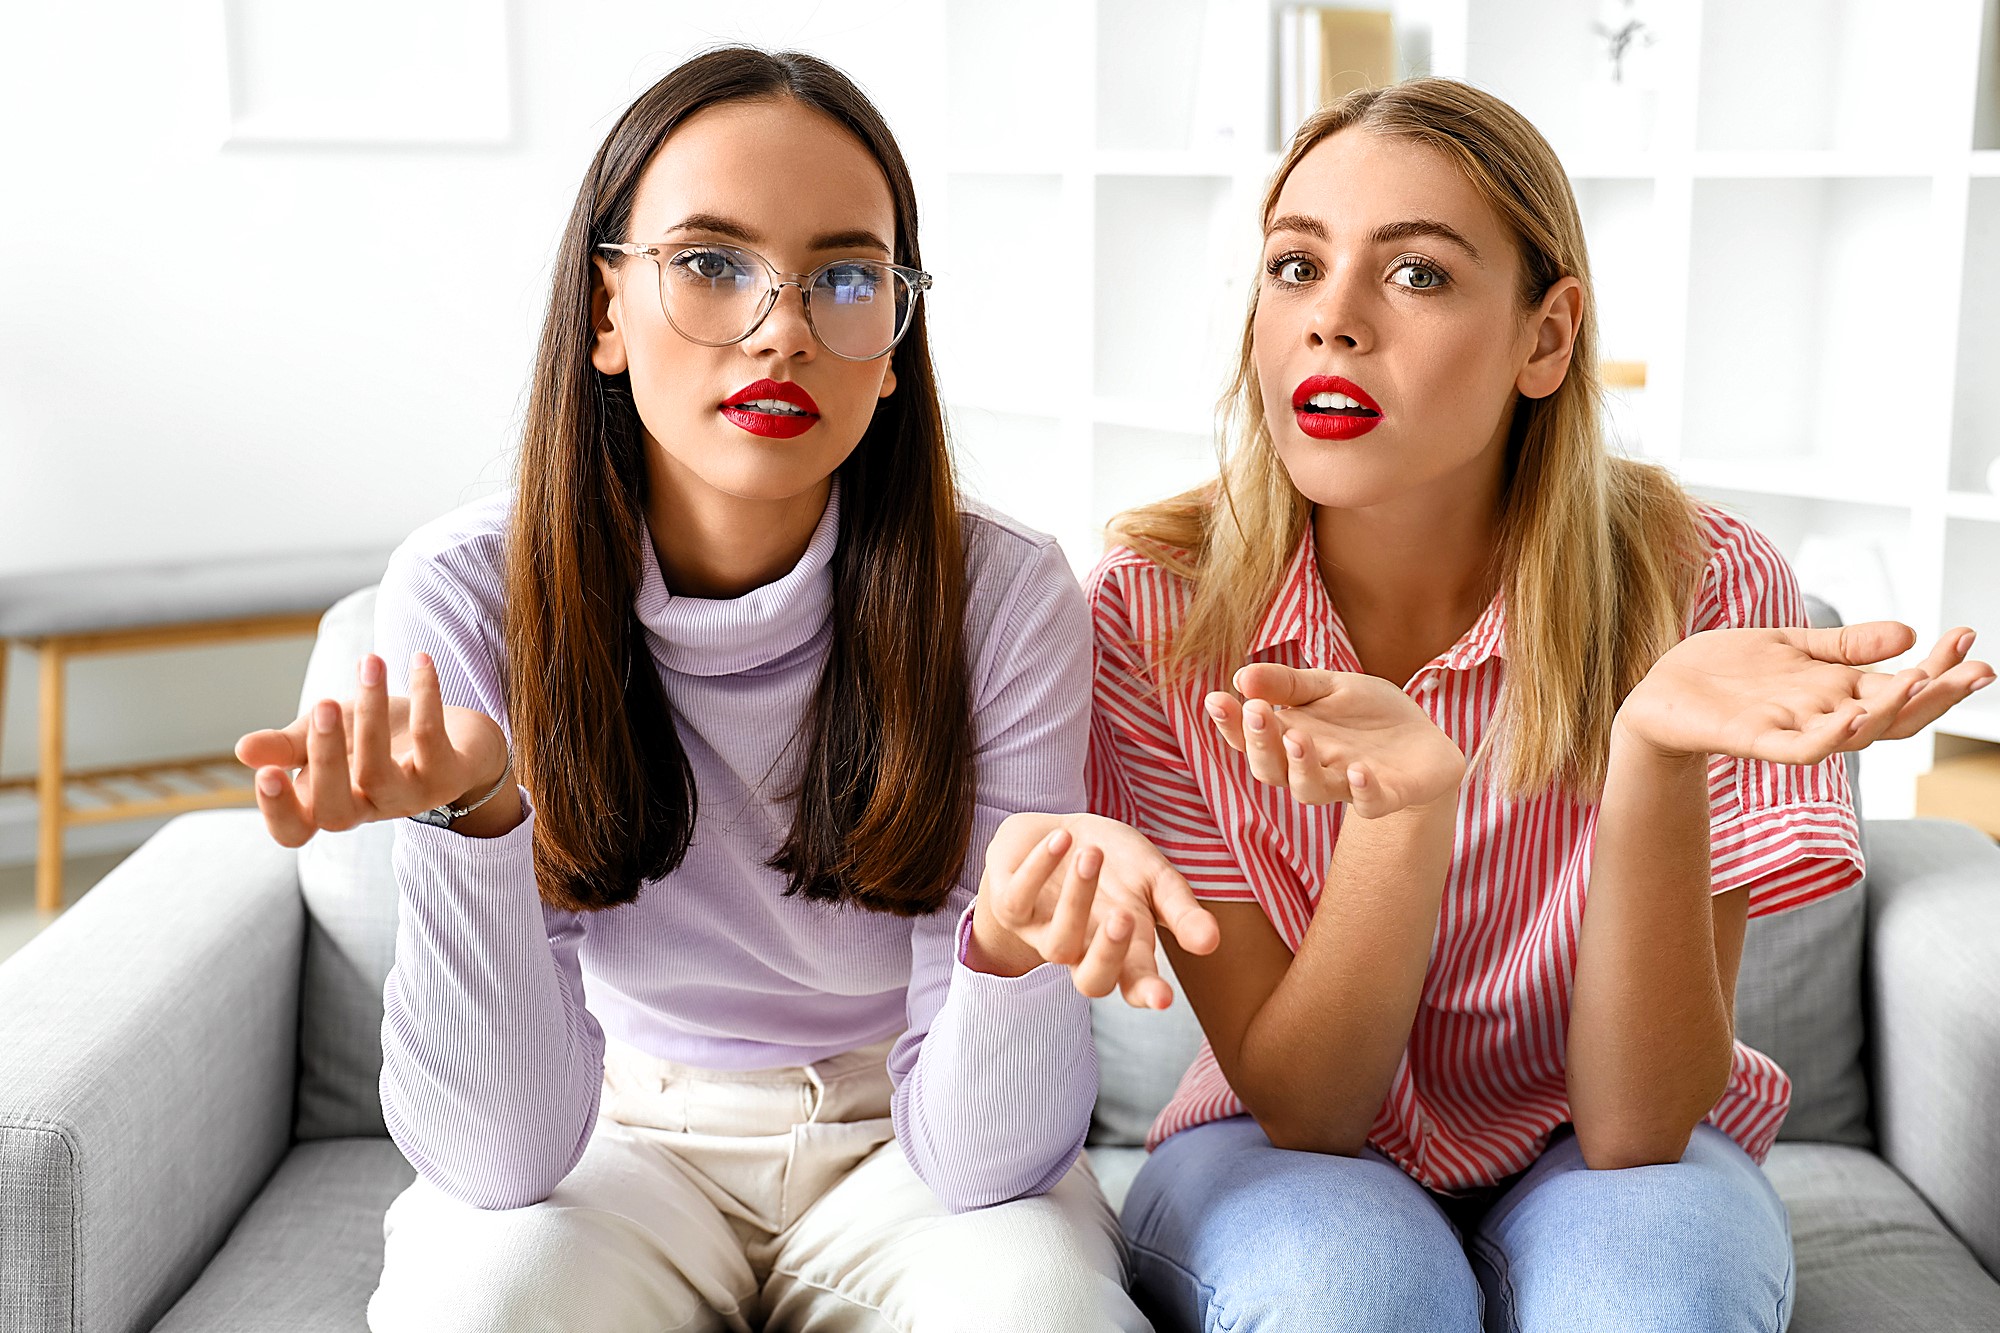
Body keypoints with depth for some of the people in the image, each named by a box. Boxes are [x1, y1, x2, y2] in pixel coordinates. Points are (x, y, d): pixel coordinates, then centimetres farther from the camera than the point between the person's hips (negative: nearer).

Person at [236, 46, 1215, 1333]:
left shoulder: (1006, 598, -17)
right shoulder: (468, 593, -15)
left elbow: (976, 1151, -19)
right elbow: (502, 1154, -19)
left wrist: (1014, 931, -40)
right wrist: (466, 811, -36)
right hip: (615, 1133, 1)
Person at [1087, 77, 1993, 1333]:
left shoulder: (1703, 589, -18)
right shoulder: (1158, 612, -17)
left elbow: (1633, 1126, -20)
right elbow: (1301, 1108, -18)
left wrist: (1656, 754, -37)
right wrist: (1402, 806, -37)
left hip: (1594, 1170, 2)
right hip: (1291, 1165, -1)